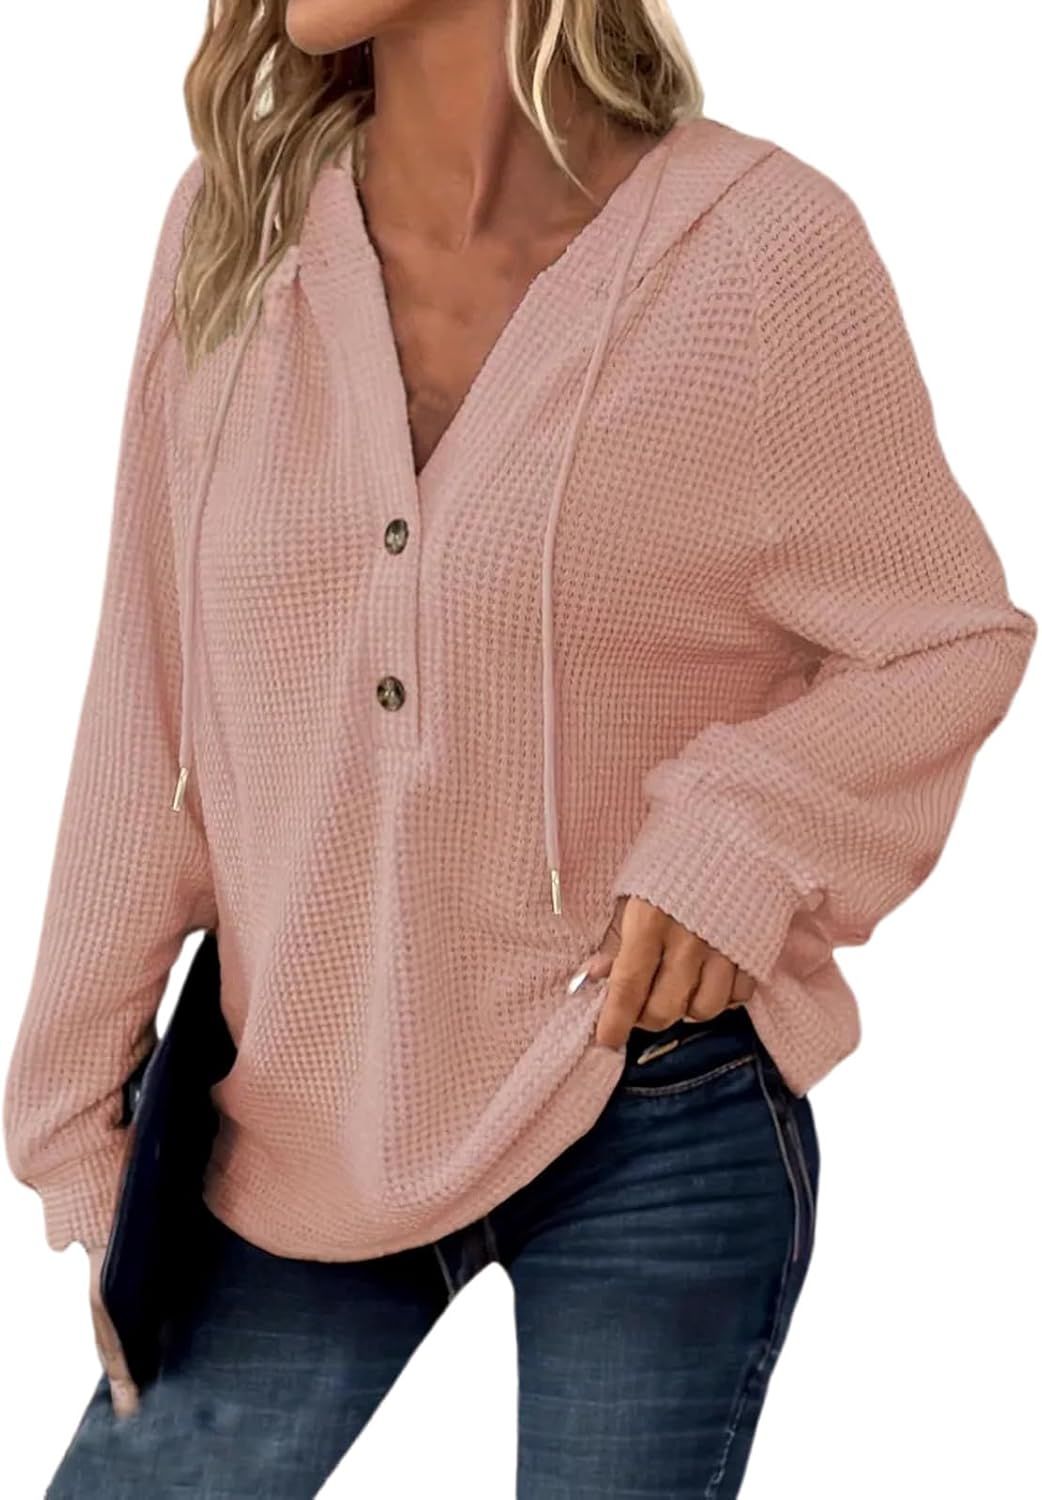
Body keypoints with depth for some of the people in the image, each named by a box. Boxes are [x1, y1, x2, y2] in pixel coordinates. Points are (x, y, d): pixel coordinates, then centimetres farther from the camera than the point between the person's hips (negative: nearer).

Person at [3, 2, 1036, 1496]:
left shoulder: (758, 240, -13)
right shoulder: (231, 225, -2)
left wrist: (749, 841, -19)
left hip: (656, 1133, -3)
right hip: (302, 1130, 4)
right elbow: (148, 706, 3)